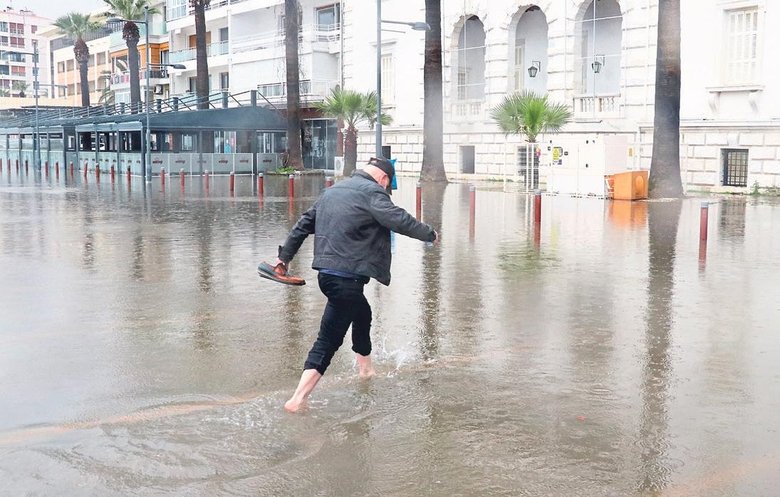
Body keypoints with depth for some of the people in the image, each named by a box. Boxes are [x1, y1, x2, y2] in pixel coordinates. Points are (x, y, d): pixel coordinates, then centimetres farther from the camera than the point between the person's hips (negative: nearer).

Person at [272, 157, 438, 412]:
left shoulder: (332, 190, 18)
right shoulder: (371, 192, -8)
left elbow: (304, 223, 22)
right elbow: (398, 219, -19)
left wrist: (285, 255, 28)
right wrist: (430, 234, -4)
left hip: (326, 273, 9)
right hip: (347, 278, -9)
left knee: (362, 315, 29)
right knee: (328, 340, -6)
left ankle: (366, 369, 47)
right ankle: (298, 399, -12)